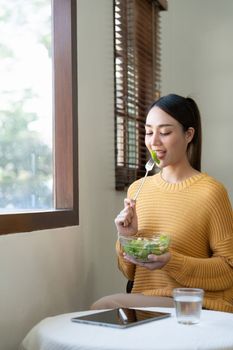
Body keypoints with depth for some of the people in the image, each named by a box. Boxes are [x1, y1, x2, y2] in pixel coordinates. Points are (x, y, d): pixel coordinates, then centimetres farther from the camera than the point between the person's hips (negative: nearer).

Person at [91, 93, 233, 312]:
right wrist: (127, 237, -6)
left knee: (103, 307, -24)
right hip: (142, 301, 5)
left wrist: (173, 263, -20)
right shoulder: (137, 189, 8)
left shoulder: (210, 192, -10)